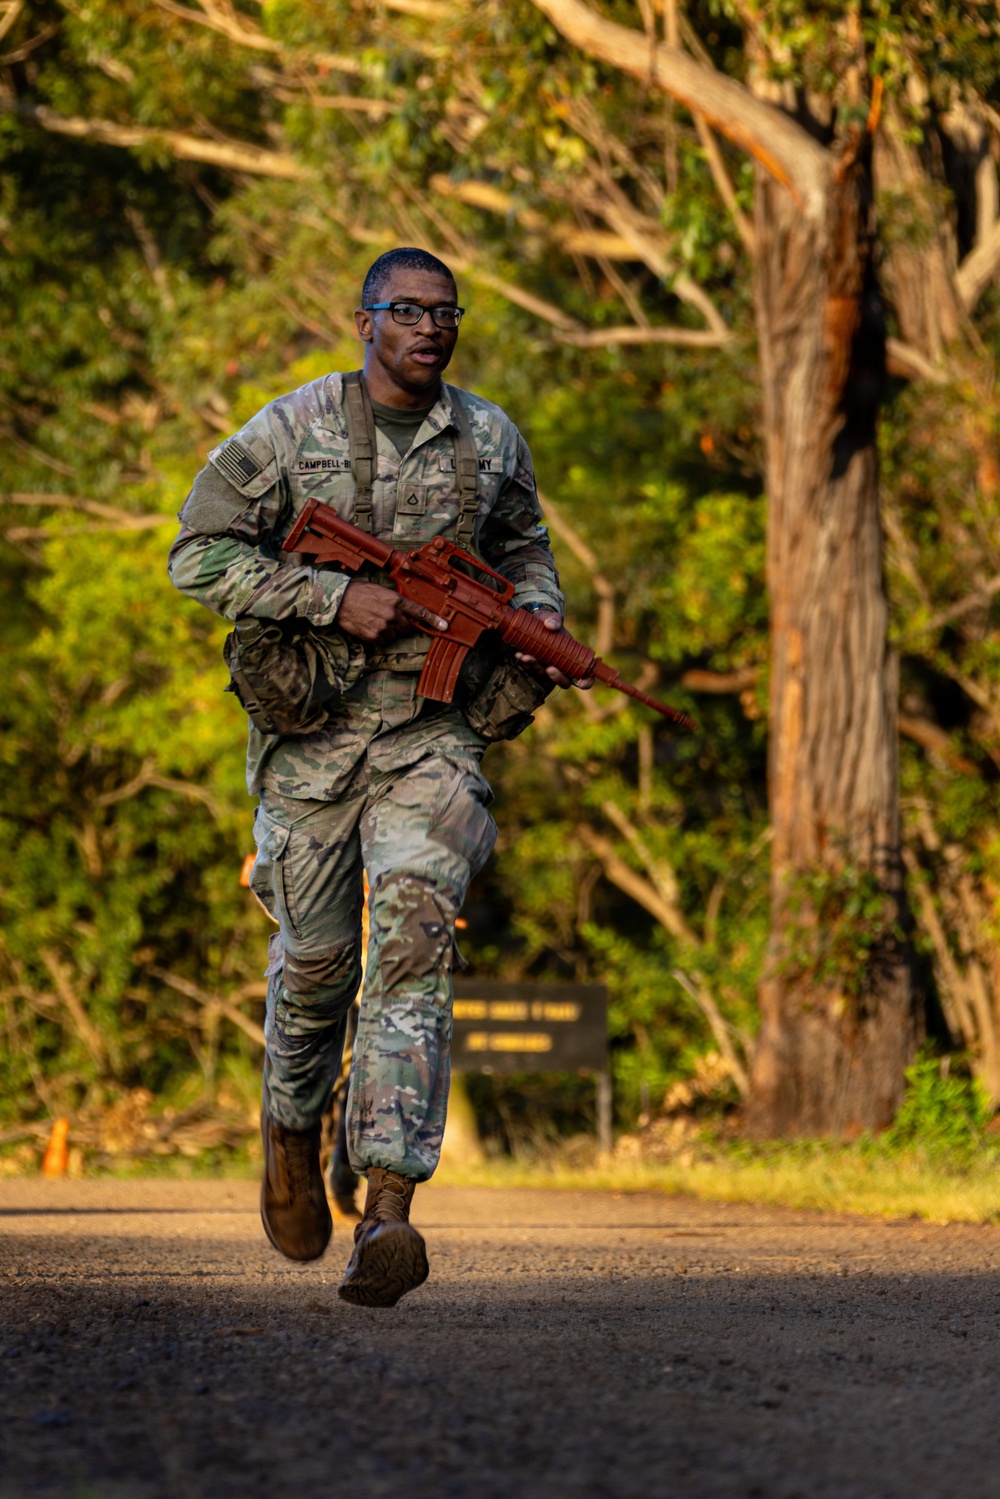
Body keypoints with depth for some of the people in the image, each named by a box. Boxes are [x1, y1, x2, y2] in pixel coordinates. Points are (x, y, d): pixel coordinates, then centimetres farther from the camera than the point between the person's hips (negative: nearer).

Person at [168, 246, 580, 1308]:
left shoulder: (490, 442, 7)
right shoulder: (290, 432, -3)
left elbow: (520, 545, 26)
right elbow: (200, 554, -7)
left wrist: (535, 617, 3)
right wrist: (334, 598, -16)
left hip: (431, 729, 1)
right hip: (309, 727, -1)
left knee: (413, 945, -15)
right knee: (315, 956, 7)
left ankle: (388, 1208, -23)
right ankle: (292, 1125, 39)